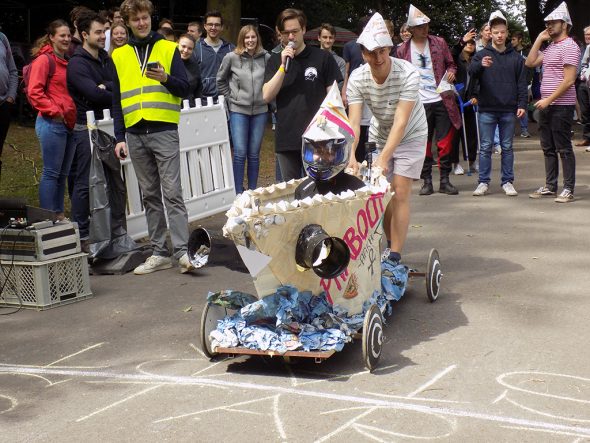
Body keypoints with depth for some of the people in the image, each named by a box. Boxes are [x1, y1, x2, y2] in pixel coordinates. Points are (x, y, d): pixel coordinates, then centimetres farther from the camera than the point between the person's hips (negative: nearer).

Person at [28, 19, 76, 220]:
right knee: (51, 172, -5)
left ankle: (59, 214, 20)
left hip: (68, 124, 8)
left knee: (63, 173, 12)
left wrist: (72, 115, 15)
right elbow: (34, 92, -15)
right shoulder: (44, 60, -7)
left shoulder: (67, 62, 18)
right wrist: (54, 111, -15)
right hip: (52, 124, -8)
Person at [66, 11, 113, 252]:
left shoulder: (106, 60, 16)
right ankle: (81, 235, -1)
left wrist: (105, 86, -15)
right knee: (84, 182, -5)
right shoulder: (77, 63, -8)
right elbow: (94, 94, -19)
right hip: (86, 127, -7)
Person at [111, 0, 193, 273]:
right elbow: (116, 100, 13)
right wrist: (120, 137, 6)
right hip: (135, 135, 3)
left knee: (172, 193, -9)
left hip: (164, 131, -3)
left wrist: (166, 78, -17)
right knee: (150, 196, 7)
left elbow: (184, 89, 3)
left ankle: (182, 251, -10)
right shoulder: (119, 55, 13)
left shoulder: (169, 48, 6)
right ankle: (159, 253, 12)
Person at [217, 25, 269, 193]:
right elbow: (220, 80, 10)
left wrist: (268, 98, 4)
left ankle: (253, 191, 17)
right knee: (240, 153, -5)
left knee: (254, 154, 8)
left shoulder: (266, 57, -1)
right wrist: (230, 97, 5)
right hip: (238, 110, -2)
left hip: (260, 110, 2)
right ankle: (238, 193, 2)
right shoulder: (232, 57, -3)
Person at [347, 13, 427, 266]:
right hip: (379, 135, 4)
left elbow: (401, 122, -35)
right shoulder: (357, 79, -20)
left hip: (410, 136, -4)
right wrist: (351, 155, -43)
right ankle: (391, 244, 26)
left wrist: (384, 158, -45)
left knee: (400, 193, -11)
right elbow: (353, 121, -26)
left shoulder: (408, 74, -31)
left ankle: (395, 256, -8)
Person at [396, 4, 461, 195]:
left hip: (442, 101, 1)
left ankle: (445, 181, 10)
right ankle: (426, 181, 13)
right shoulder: (403, 50, 3)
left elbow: (451, 64, 14)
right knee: (423, 144, 4)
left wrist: (451, 72, -9)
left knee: (445, 142, 1)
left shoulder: (439, 43, 5)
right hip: (419, 104, 0)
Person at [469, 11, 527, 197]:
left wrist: (522, 104, -2)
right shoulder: (482, 54, 4)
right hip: (487, 110, -1)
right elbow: (471, 71, -14)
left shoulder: (516, 57, 9)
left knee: (507, 147, 7)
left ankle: (507, 182, 14)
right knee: (485, 147, 2)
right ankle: (483, 182, 8)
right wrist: (480, 65, -35)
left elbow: (522, 83, 8)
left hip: (508, 110, 1)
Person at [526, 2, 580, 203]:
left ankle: (568, 189, 1)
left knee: (564, 148, -4)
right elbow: (530, 62, 12)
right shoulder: (550, 47, 17)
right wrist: (539, 39, 7)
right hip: (546, 105, 9)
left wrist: (548, 100, -19)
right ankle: (550, 186, 19)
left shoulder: (569, 46, -11)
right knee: (548, 148, 12)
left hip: (561, 106, -9)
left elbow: (569, 80, -18)